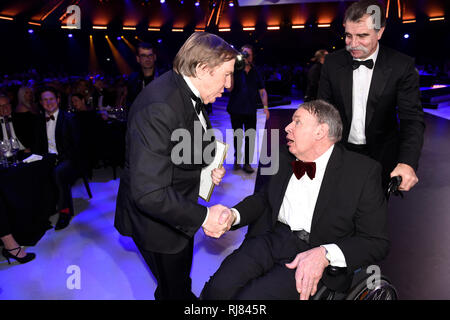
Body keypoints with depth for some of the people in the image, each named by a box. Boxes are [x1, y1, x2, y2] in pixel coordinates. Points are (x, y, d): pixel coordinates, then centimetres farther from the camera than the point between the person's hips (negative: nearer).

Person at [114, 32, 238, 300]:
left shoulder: (190, 93, -3)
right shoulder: (158, 107, -33)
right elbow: (149, 193, -36)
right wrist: (202, 216, -29)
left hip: (179, 207, 9)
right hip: (156, 219, -8)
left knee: (181, 276, 31)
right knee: (173, 289, 16)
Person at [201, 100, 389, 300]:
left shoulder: (364, 171, -5)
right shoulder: (283, 158, 11)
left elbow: (377, 242, -6)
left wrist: (325, 254, -23)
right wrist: (233, 215, 0)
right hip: (271, 238, 4)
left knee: (250, 296, -24)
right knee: (218, 288, -20)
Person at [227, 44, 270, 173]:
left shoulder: (255, 72, 6)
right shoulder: (235, 70, -4)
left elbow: (262, 91, 8)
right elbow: (229, 88, -15)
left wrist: (265, 106, -2)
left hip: (251, 111, 2)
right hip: (236, 110, -2)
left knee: (250, 137, 1)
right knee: (237, 137, 11)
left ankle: (247, 163, 12)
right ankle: (237, 158, 32)